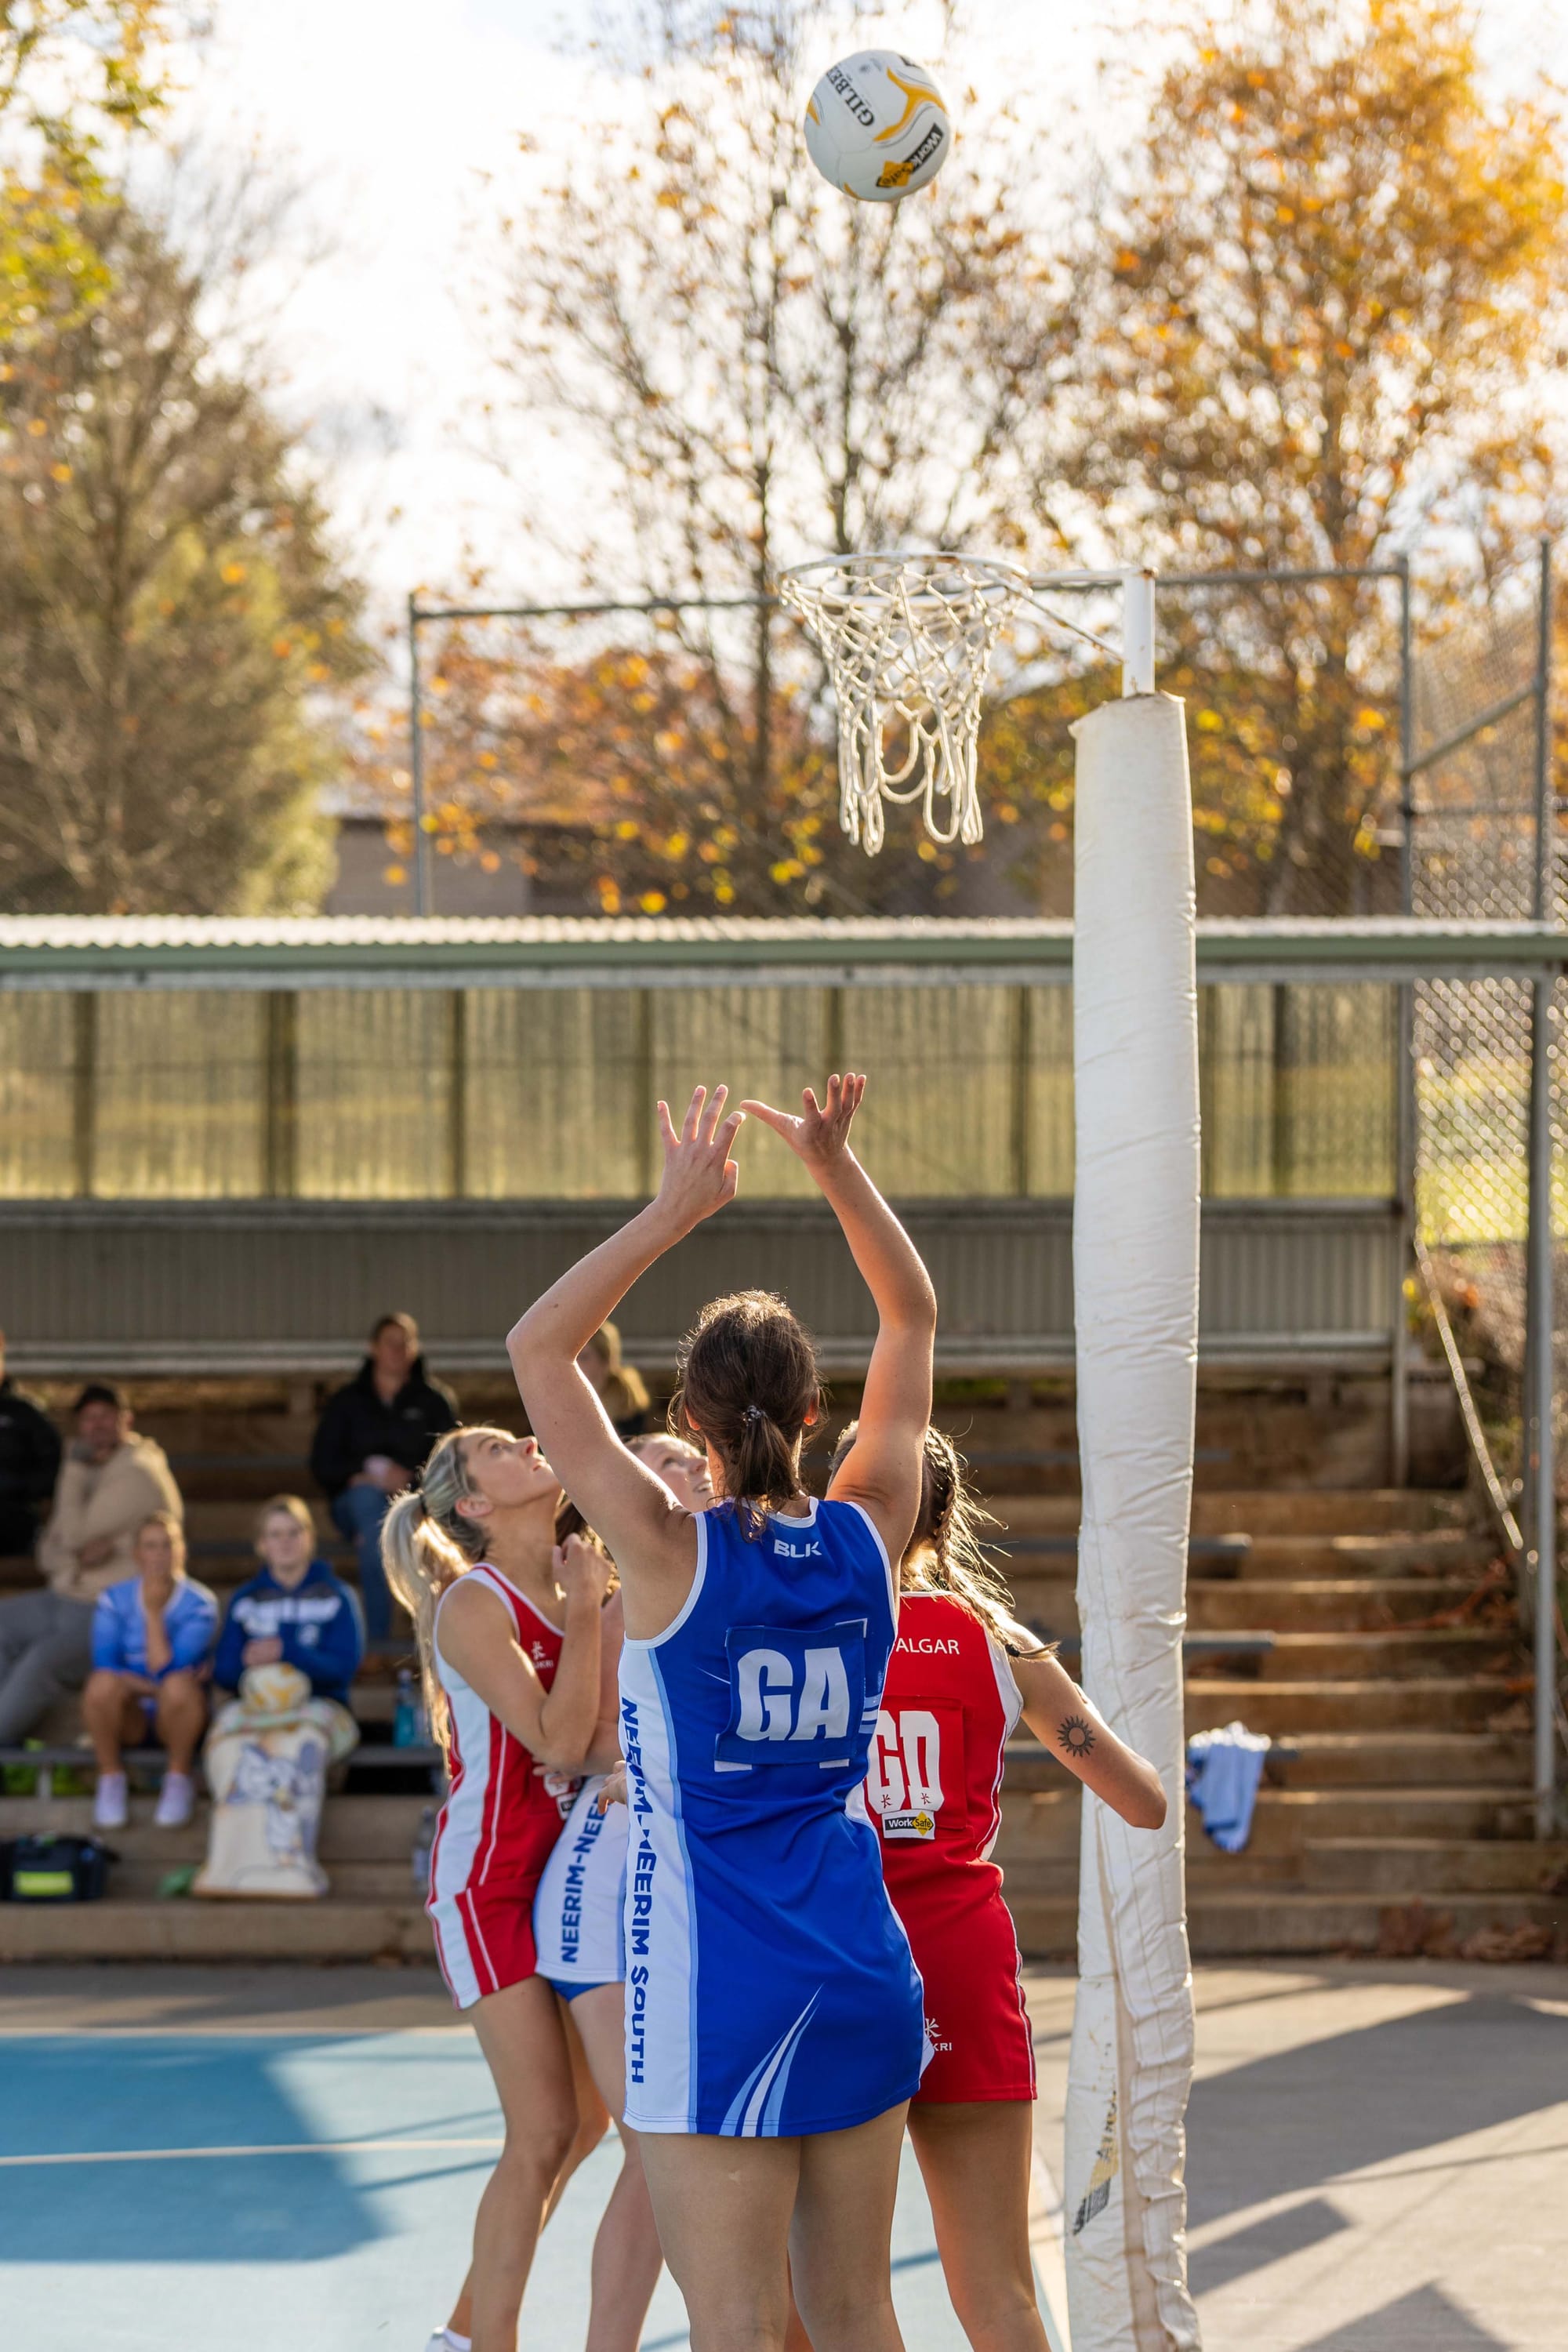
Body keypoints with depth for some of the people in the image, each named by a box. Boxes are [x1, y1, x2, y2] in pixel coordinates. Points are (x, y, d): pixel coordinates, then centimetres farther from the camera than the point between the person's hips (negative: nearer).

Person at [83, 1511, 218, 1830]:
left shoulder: (199, 1604, -7)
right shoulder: (115, 1600, -2)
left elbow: (166, 1670, -18)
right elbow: (105, 1667, -12)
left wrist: (153, 1612, -19)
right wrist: (152, 1687, -23)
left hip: (175, 1719, -1)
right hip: (129, 1720, 1)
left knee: (178, 1687, -36)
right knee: (103, 1684, -33)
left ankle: (178, 1780, -12)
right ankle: (111, 1779, -11)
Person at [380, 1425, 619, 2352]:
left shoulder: (579, 1585, 7)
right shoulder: (474, 1605, -15)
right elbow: (560, 1740, -23)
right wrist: (585, 1609, -16)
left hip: (569, 1871, 8)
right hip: (489, 1877, -8)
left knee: (585, 2120, 12)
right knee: (545, 2131, -12)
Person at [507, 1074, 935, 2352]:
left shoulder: (675, 1551, -11)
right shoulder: (869, 1538, 0)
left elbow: (538, 1347, -8)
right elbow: (915, 1320, 14)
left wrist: (676, 1210, -9)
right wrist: (837, 1167, 10)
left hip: (720, 1992, -5)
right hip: (864, 1971, 5)